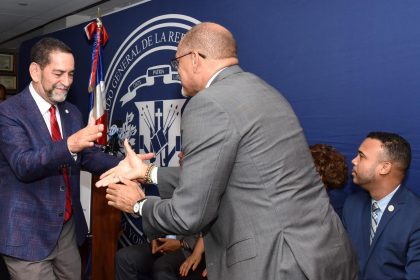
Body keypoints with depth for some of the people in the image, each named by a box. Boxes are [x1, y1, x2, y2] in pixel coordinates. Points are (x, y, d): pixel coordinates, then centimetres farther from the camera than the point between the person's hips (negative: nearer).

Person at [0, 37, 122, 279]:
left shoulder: (72, 112, 9)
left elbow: (88, 155, 6)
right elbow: (23, 165, -24)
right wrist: (69, 145, -39)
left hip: (69, 226, 7)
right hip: (28, 233, -6)